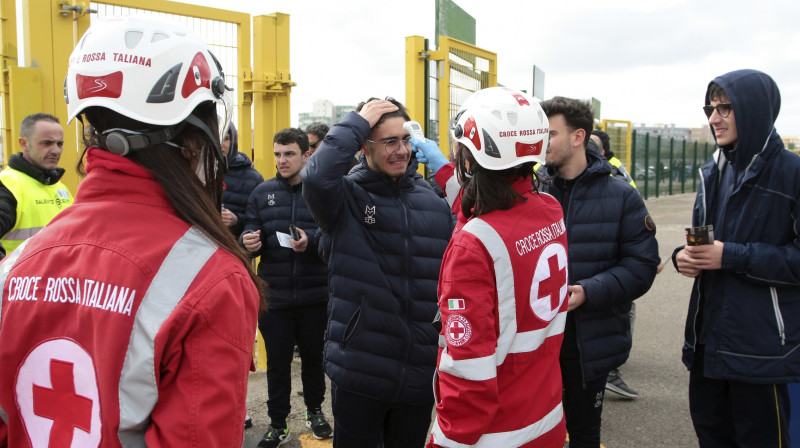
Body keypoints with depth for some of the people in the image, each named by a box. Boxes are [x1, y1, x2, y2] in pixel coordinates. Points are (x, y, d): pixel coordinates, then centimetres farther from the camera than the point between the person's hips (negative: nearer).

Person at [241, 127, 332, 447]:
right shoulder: (262, 192, 5)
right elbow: (252, 232, 6)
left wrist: (312, 240, -28)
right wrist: (249, 242, -16)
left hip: (315, 295, -1)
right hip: (274, 295, 2)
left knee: (313, 356, 17)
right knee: (277, 362, 10)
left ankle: (314, 410, 39)